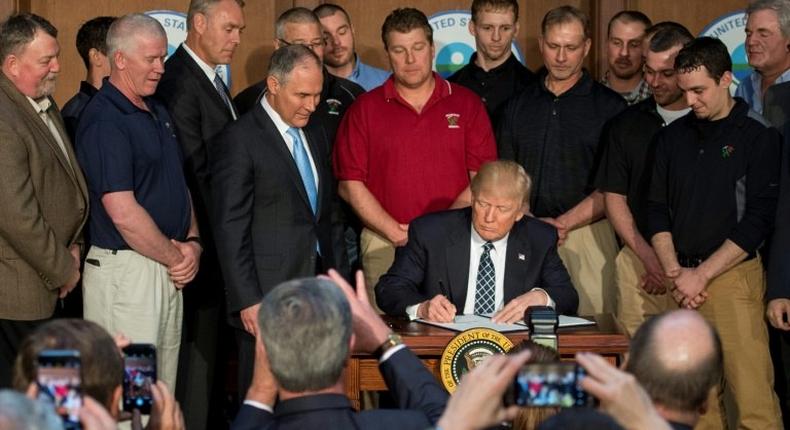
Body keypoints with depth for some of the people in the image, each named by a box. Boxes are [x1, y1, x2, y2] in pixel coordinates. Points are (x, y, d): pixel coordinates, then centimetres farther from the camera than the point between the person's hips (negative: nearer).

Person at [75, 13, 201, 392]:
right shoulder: (104, 121, -15)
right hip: (125, 271, -9)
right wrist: (177, 258, -10)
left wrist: (193, 242, 1)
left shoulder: (157, 112, 14)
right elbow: (123, 213, -21)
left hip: (167, 270, 9)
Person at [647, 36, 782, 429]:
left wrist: (701, 275, -8)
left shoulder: (758, 138, -1)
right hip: (682, 280, 4)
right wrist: (674, 272, -1)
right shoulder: (673, 137, 14)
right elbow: (657, 208, 14)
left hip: (733, 277, -4)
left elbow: (758, 219, -6)